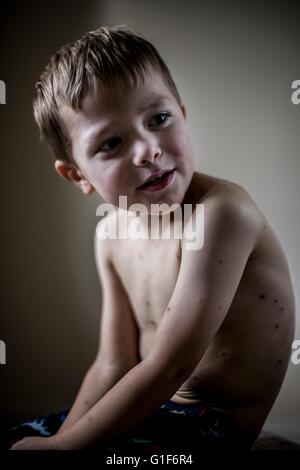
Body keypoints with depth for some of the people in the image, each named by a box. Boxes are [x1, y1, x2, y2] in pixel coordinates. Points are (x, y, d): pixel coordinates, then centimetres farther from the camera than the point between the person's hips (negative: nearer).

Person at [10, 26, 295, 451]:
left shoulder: (221, 211, -27)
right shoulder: (110, 236, -4)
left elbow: (170, 366, -26)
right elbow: (114, 364, 0)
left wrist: (60, 445, -18)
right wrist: (63, 433, -8)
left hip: (216, 426, -5)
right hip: (150, 406, 6)